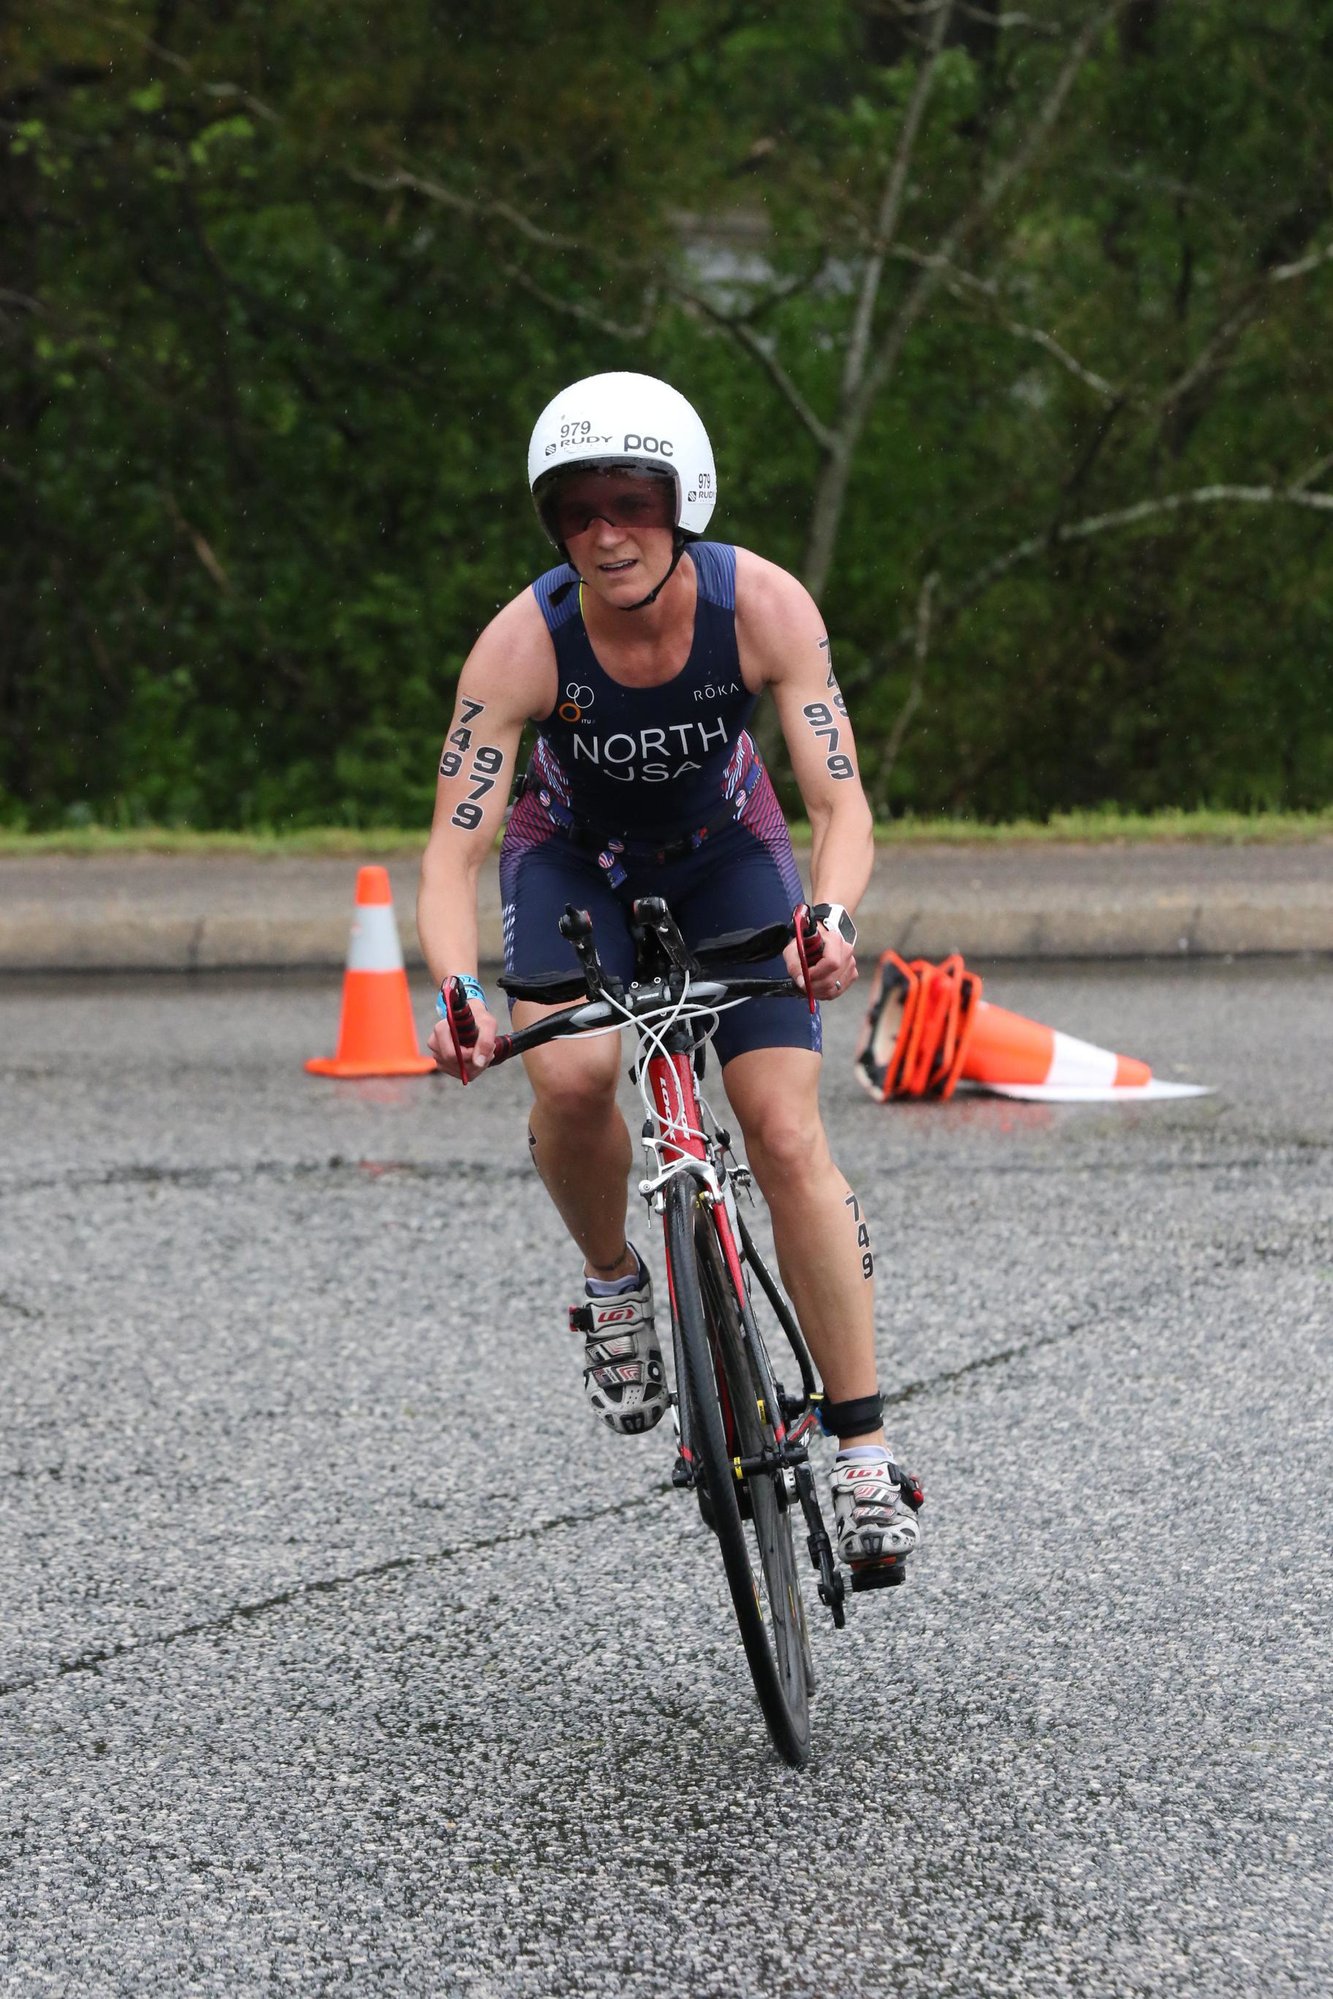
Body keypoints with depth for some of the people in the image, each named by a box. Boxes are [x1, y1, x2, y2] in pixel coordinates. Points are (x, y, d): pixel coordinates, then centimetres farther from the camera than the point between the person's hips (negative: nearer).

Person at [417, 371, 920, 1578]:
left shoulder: (764, 607, -29)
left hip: (727, 852, 0)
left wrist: (830, 918, -53)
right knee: (571, 1073, -31)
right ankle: (612, 1283, 0)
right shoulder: (523, 644, -31)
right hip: (574, 858, 0)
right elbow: (454, 854, -32)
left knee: (788, 1135, -13)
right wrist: (457, 995, -51)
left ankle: (865, 1455, -4)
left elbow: (841, 799, -32)